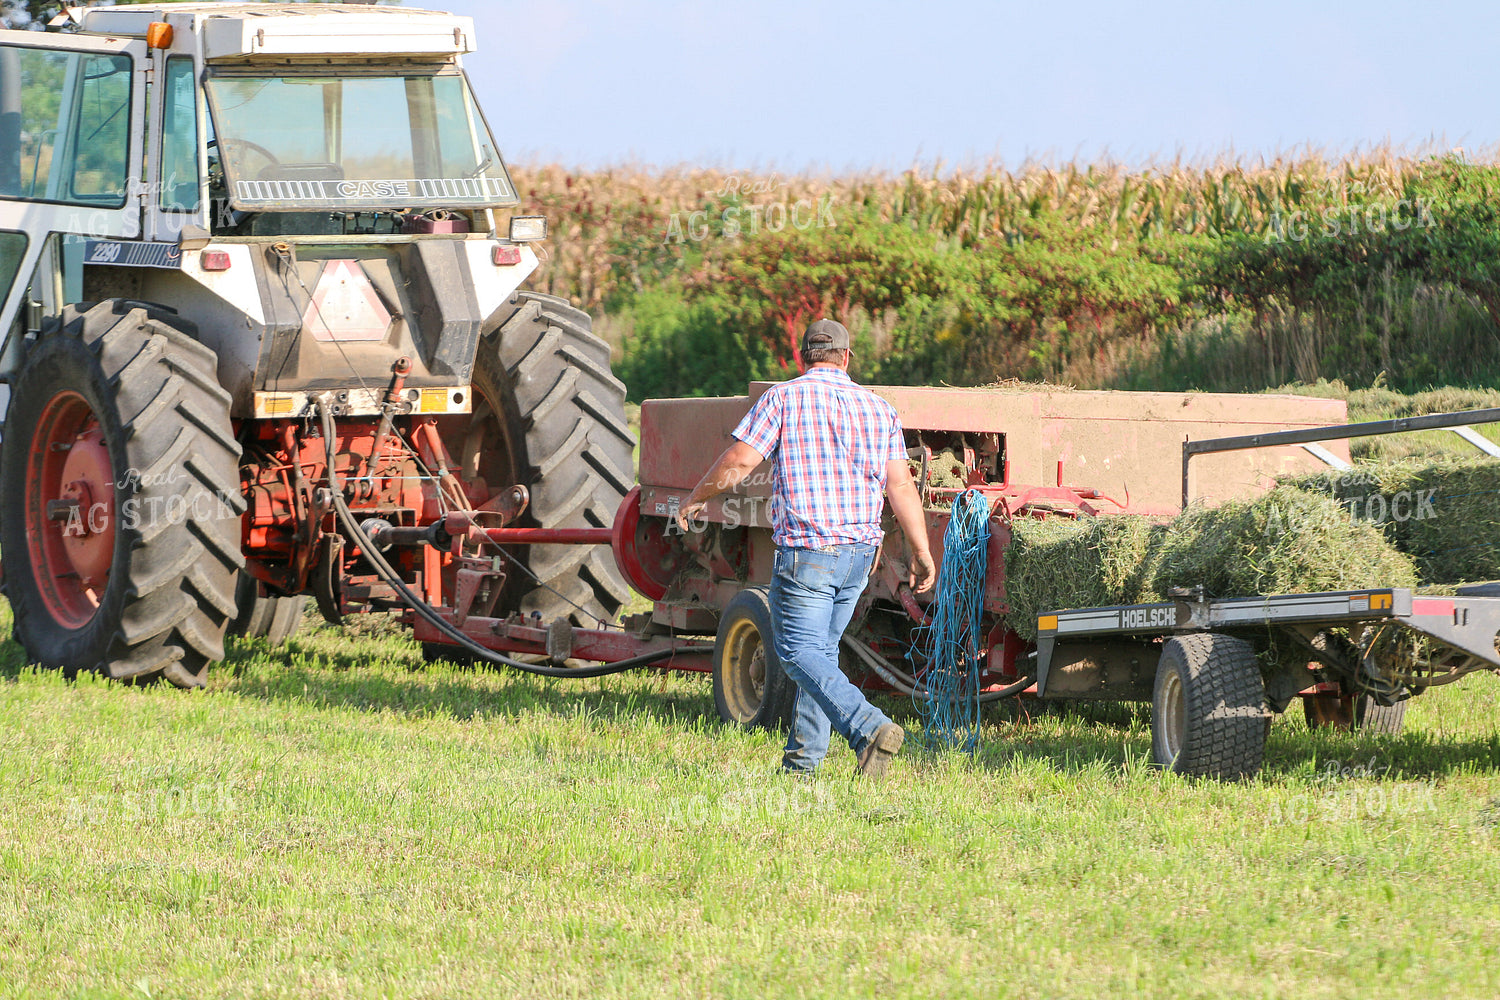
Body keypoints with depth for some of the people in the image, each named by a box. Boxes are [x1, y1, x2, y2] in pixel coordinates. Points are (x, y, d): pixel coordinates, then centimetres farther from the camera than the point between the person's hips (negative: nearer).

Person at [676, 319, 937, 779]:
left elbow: (738, 461, -7)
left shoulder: (783, 398, -3)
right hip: (860, 551, 6)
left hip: (805, 549, -6)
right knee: (822, 648, 16)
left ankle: (870, 728, -27)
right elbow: (901, 486, 4)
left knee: (801, 651, -7)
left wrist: (696, 498, 10)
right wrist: (922, 553, 7)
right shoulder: (878, 409, 9)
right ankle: (802, 760, 17)